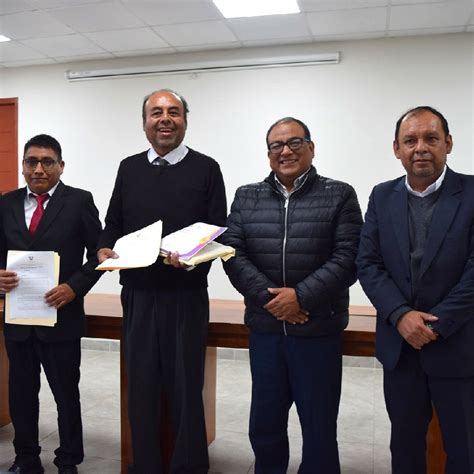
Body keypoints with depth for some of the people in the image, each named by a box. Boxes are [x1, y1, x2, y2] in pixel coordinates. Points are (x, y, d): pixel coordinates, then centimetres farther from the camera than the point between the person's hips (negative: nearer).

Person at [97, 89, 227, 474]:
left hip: (186, 294, -3)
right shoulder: (129, 168, 12)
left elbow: (218, 233, -4)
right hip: (137, 293, 3)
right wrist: (105, 249, -7)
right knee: (141, 386, 12)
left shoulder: (206, 169, 0)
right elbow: (113, 223, 13)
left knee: (185, 387, 7)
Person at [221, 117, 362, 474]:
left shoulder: (339, 195, 1)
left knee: (319, 426, 11)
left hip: (319, 329, -2)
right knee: (265, 423, 15)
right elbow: (233, 254, 0)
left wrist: (301, 296, -16)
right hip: (264, 328, 3)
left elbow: (348, 258, -7)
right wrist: (268, 297, -12)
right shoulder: (246, 197, 8)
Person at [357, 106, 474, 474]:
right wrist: (401, 315, -15)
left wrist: (436, 325, -15)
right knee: (405, 442, 19)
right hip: (400, 345, 3)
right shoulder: (382, 197, 4)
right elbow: (368, 263, -1)